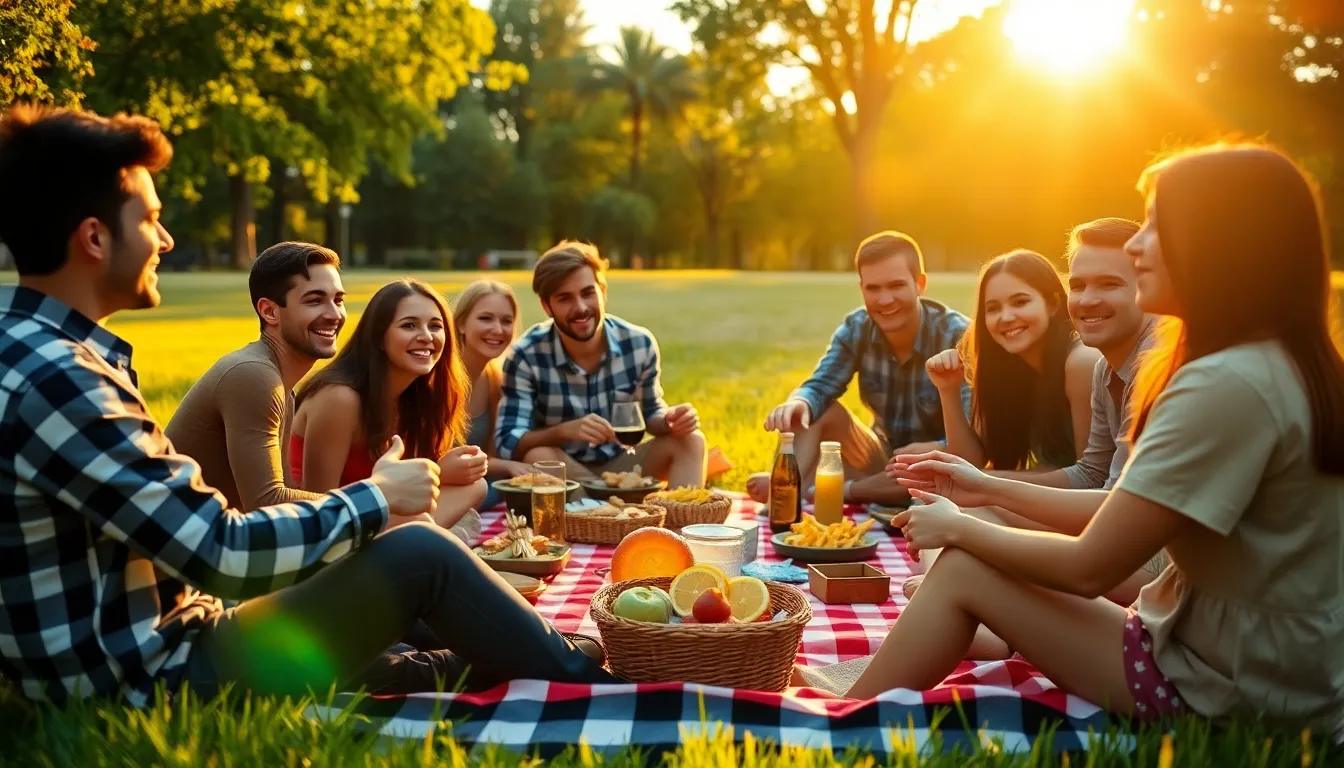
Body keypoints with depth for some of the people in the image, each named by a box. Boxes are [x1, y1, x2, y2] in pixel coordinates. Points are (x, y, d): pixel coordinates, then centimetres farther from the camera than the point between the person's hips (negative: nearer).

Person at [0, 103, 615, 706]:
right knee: (418, 553, -7)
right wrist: (376, 497, -10)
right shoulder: (52, 381, -24)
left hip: (145, 648, 10)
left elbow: (189, 531, 11)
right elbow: (220, 552, -25)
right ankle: (584, 684, 11)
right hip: (146, 682, -10)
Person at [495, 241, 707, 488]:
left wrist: (668, 420, -20)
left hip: (619, 464, 3)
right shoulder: (527, 355, -19)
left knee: (690, 441, -18)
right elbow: (506, 444, -22)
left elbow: (650, 413, 6)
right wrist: (565, 431, -40)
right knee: (537, 457, -35)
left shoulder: (640, 344, -10)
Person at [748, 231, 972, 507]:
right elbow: (820, 387, -13)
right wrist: (798, 403, -38)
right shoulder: (856, 329, -7)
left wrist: (937, 448, -50)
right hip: (883, 462, 4)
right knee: (821, 411, -14)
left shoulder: (957, 335, -21)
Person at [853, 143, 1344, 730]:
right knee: (976, 554, 12)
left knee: (963, 573, -4)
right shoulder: (1280, 366, 7)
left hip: (1230, 691, -9)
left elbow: (1089, 567, -20)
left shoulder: (1228, 387, -25)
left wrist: (959, 528, -4)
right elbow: (1125, 512, 10)